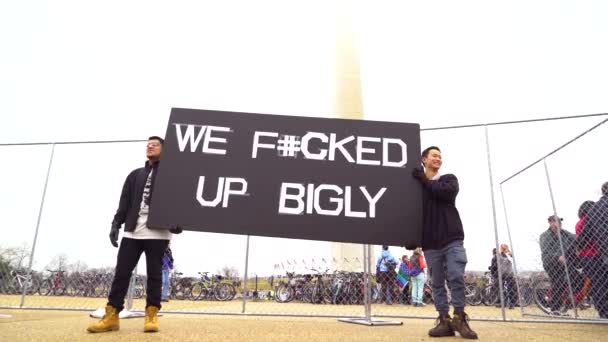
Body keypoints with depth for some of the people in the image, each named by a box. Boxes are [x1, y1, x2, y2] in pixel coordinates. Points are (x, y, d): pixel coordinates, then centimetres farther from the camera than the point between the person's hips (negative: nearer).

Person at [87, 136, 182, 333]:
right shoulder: (135, 175, 22)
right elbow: (125, 202, 16)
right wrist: (116, 224, 4)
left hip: (157, 232, -4)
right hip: (132, 231, 4)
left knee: (154, 274, 0)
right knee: (121, 272, 1)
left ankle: (151, 315, 7)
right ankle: (111, 316, 7)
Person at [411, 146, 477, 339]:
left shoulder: (449, 179, 12)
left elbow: (447, 192, -12)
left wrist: (425, 181, -3)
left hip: (452, 239, 0)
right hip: (430, 242, 0)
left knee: (456, 278, -6)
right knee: (437, 282, 2)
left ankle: (459, 318, 7)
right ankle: (444, 320, 7)